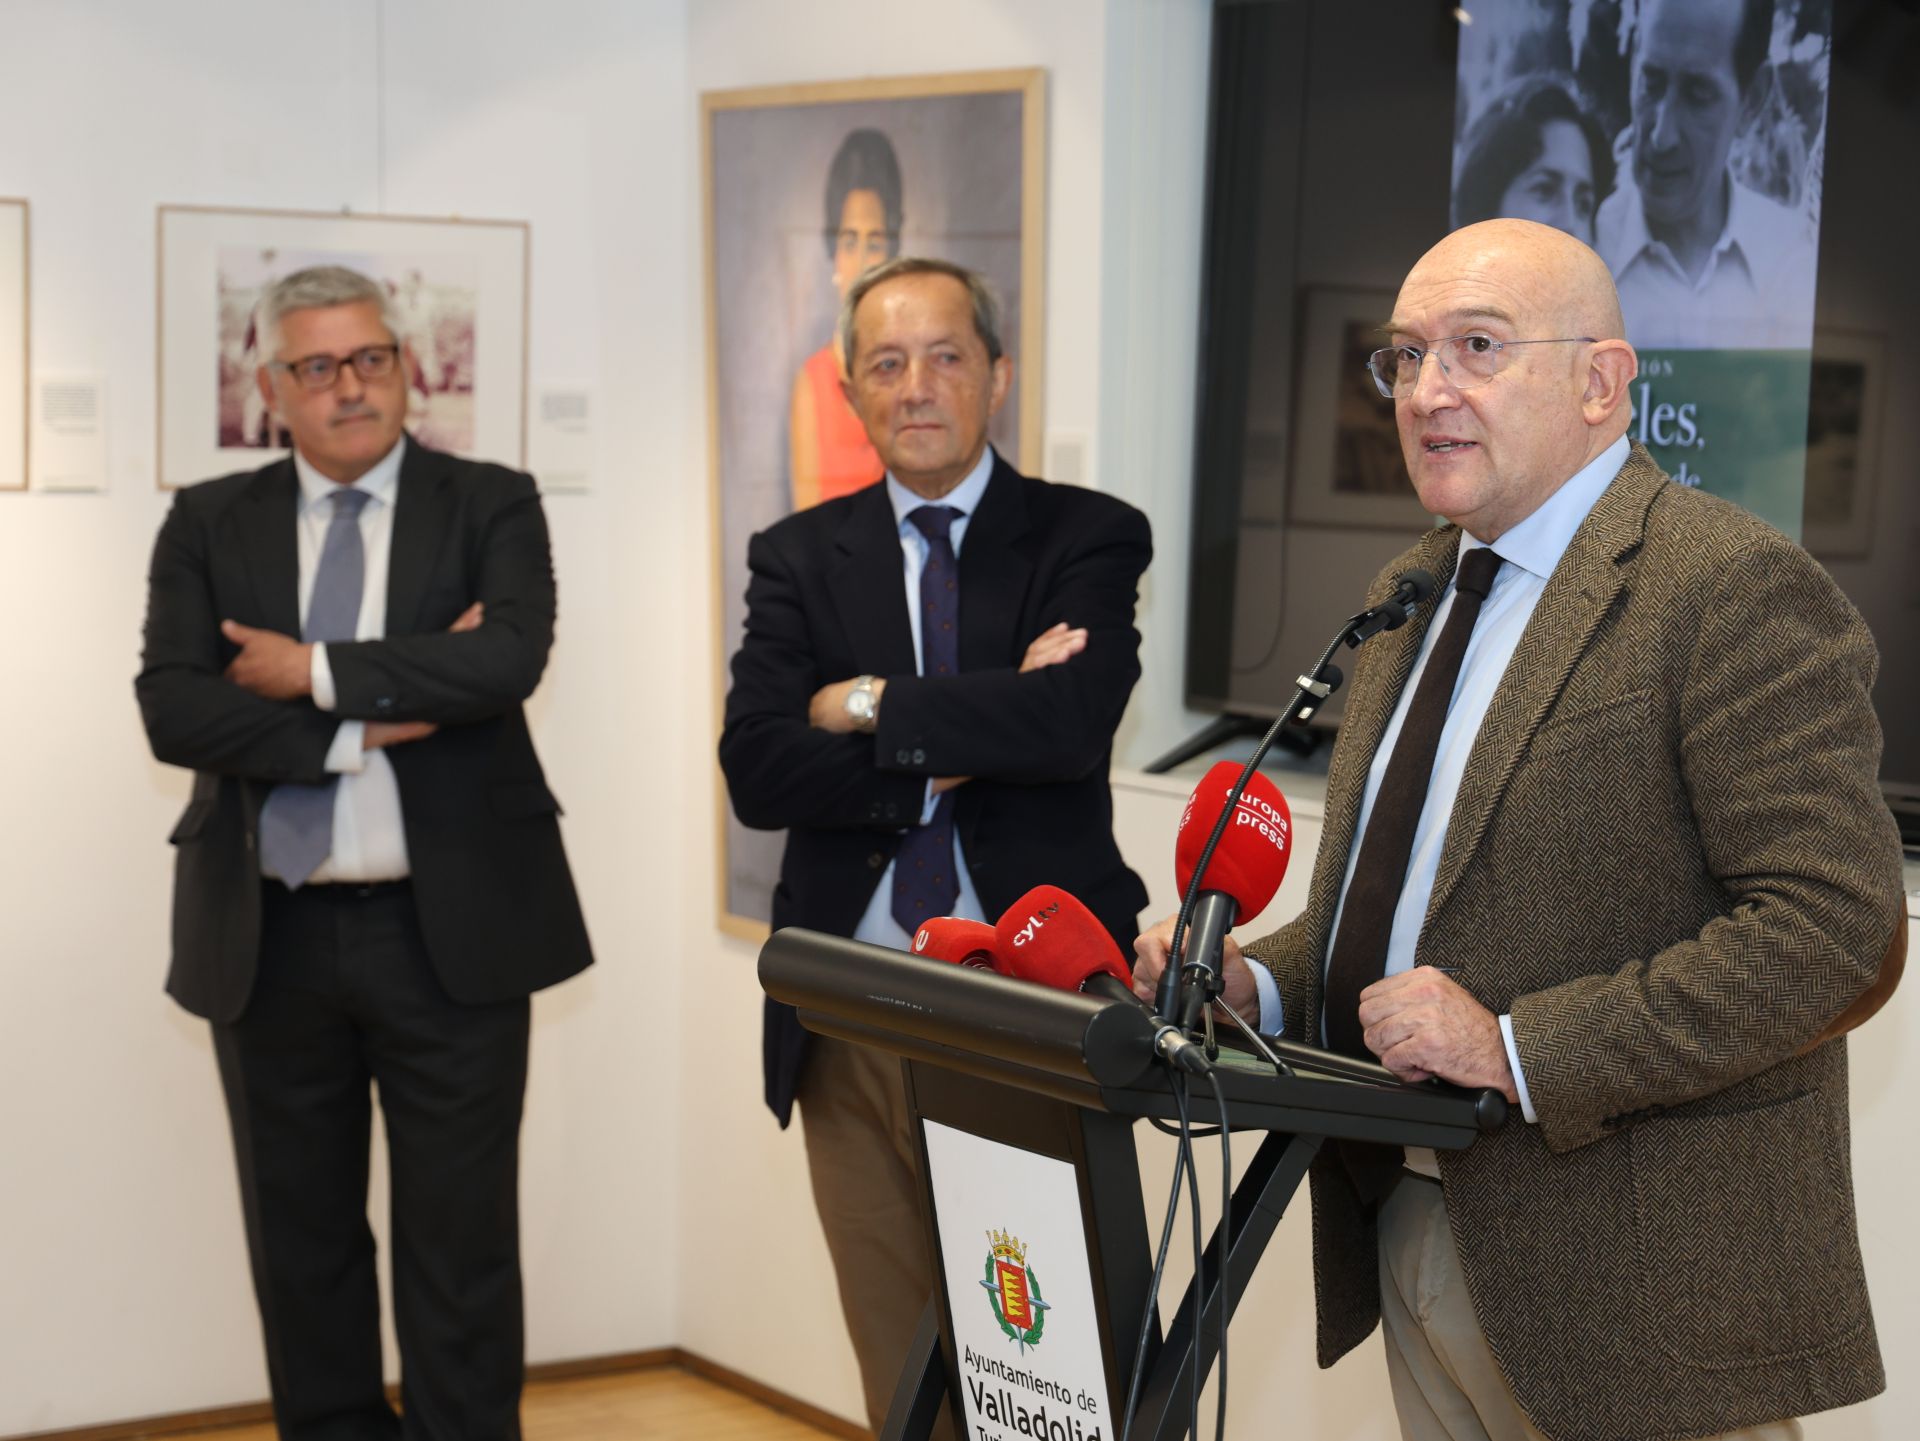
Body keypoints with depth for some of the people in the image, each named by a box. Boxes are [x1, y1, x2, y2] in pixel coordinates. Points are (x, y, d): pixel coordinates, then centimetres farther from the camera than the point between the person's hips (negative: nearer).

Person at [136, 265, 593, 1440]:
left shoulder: (493, 507, 2)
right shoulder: (209, 525, 7)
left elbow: (511, 656, -18)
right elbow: (172, 710, -7)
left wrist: (315, 673, -14)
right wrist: (365, 722, -15)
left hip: (448, 931, -2)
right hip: (269, 936, 3)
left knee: (462, 1240, 4)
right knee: (302, 1240, 14)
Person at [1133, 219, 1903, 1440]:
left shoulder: (1737, 591, -15)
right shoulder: (1413, 594, 12)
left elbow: (1835, 927, -23)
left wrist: (1517, 1049, -25)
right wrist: (1253, 984, 1)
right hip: (1410, 1232, 8)